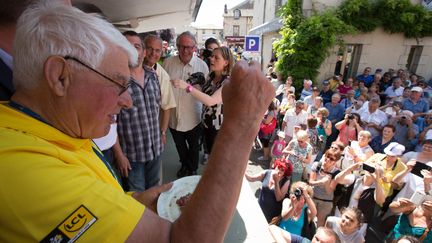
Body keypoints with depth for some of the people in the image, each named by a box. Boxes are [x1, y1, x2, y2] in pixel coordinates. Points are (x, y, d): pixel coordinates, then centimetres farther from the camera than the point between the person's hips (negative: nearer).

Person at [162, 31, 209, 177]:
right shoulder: (168, 63, -7)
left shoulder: (202, 65, -10)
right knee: (180, 146, 25)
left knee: (194, 147, 19)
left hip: (193, 117, -2)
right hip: (173, 116, 2)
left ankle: (193, 170, 46)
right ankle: (185, 166, 53)